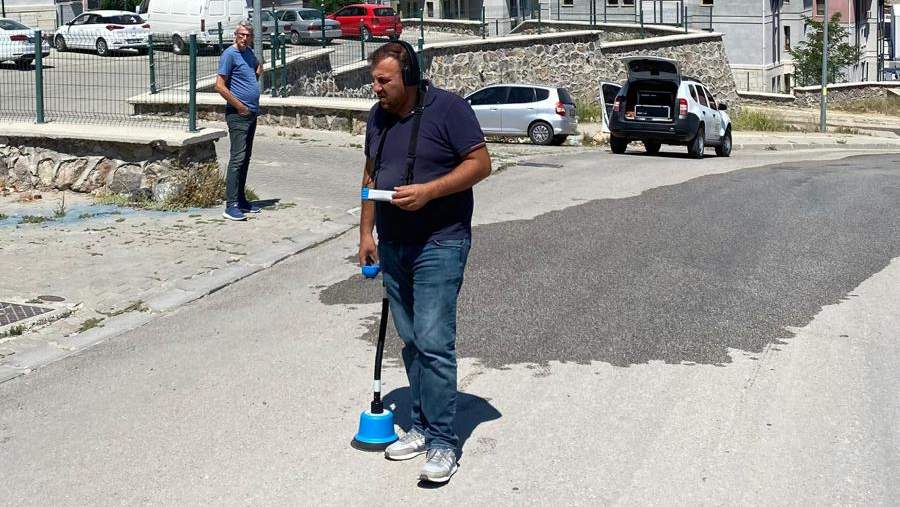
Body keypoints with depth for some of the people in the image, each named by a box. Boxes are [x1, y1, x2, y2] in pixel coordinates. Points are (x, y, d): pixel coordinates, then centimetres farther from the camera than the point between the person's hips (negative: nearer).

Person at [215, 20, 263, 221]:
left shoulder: (249, 52, 13)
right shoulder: (229, 55, -11)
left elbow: (257, 68, 37)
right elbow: (220, 86, -16)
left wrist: (258, 72, 13)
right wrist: (239, 106, -15)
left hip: (252, 113, 9)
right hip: (238, 114, -9)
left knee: (246, 158, 13)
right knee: (238, 158, -13)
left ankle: (241, 200, 21)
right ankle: (231, 205, -14)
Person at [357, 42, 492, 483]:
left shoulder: (447, 108, -10)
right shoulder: (378, 117, 11)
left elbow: (481, 163, -12)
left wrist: (428, 191, -22)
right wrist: (366, 232, 14)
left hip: (439, 244, -7)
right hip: (393, 245, 7)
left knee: (433, 342, -11)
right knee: (410, 341, 12)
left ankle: (442, 443, -4)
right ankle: (422, 427, 23)